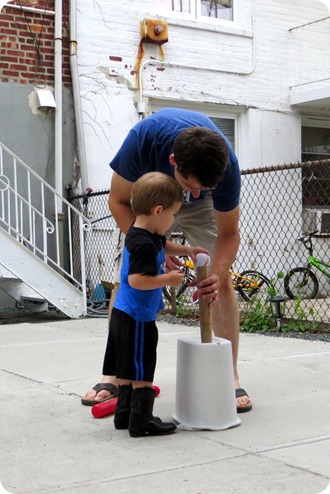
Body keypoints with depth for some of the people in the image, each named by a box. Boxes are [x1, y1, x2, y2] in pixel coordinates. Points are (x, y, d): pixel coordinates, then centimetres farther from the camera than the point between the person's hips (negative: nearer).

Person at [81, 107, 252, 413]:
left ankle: (231, 377, -2)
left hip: (199, 208, 0)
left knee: (222, 280, -13)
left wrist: (217, 272, -41)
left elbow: (229, 233, -22)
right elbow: (119, 201, -24)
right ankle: (113, 376, 5)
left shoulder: (226, 166, -37)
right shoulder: (143, 138, -41)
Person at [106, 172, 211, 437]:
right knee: (142, 370, -1)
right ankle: (141, 422, 7)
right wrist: (168, 279, -20)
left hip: (125, 315, 10)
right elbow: (136, 280, -30)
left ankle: (124, 414, 27)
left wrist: (187, 250, 18)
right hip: (136, 318, -10)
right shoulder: (143, 243, -23)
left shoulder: (146, 234, 9)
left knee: (129, 367, 17)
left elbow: (164, 245, 31)